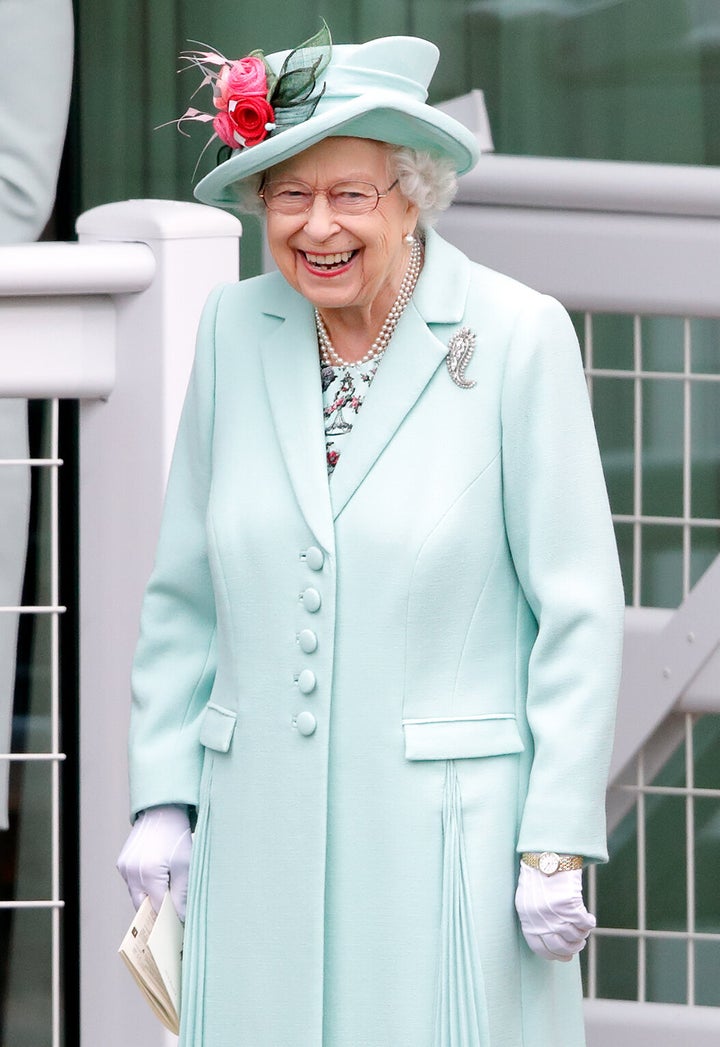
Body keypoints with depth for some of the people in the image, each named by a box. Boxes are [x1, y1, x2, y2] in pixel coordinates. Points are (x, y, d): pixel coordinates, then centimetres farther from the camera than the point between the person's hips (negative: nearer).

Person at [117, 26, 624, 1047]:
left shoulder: (518, 337, -6)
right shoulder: (236, 332, 5)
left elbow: (579, 607, -5)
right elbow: (184, 590, 12)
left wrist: (559, 841, -8)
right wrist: (163, 796, 6)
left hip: (448, 833, -4)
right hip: (263, 835, 4)